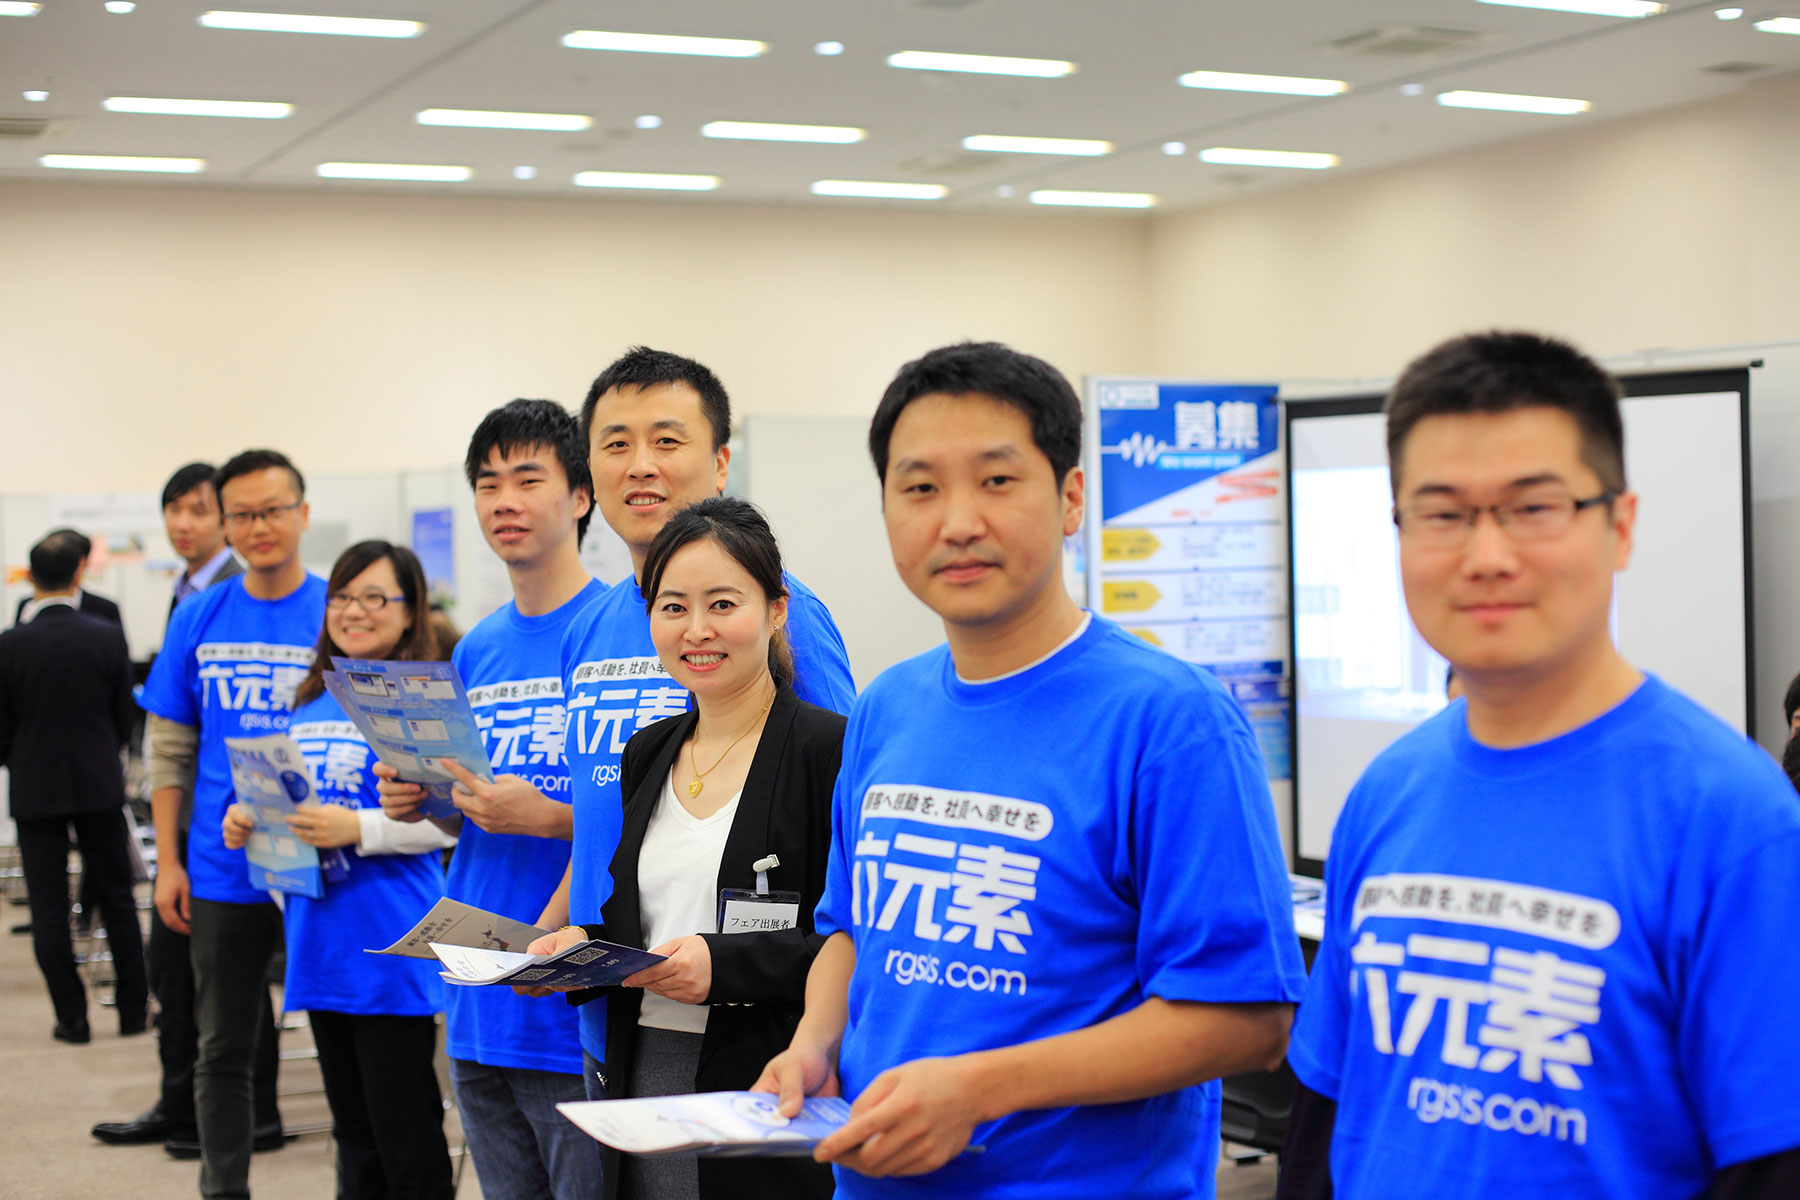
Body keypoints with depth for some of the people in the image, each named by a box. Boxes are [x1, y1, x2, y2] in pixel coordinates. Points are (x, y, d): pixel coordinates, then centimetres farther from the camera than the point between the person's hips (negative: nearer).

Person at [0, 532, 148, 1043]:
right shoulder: (109, 637, -7)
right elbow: (125, 717, 2)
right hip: (99, 783, 2)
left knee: (49, 908, 6)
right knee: (116, 897, 12)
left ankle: (72, 1017, 7)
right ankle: (133, 1010, 17)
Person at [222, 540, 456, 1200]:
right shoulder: (310, 703, 15)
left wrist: (356, 828, -26)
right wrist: (247, 821, 3)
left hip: (391, 950, -7)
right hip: (320, 945, 7)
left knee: (406, 1142, -2)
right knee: (354, 1134, 17)